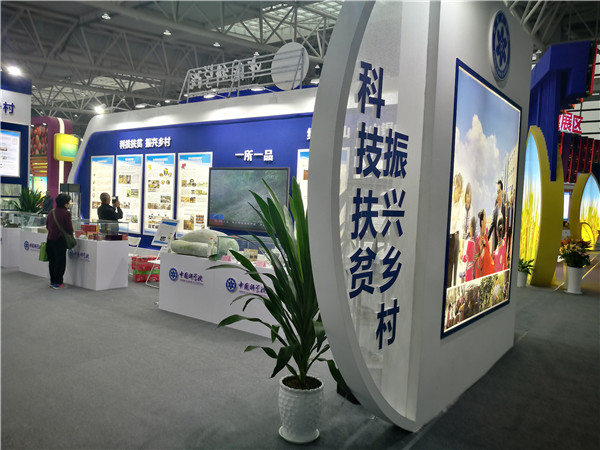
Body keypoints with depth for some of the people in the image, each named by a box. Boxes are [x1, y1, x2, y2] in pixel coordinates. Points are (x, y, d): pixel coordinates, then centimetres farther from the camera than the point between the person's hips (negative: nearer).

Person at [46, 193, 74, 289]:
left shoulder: (51, 212, 8)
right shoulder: (66, 213, -13)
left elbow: (47, 225, 16)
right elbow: (69, 228, -10)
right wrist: (70, 237, 7)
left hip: (50, 239, 7)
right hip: (60, 240, -7)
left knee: (52, 261, 16)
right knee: (60, 261, 2)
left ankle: (52, 281, 23)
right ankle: (57, 283, 5)